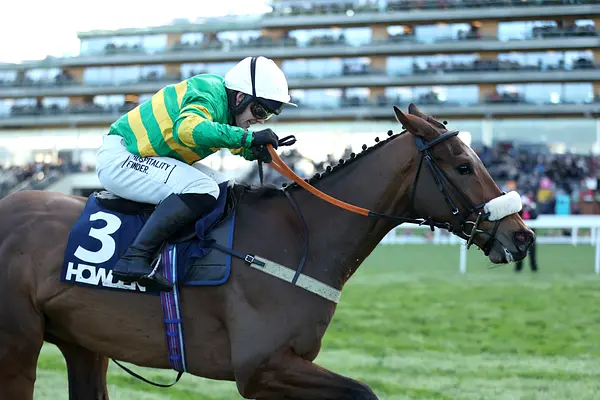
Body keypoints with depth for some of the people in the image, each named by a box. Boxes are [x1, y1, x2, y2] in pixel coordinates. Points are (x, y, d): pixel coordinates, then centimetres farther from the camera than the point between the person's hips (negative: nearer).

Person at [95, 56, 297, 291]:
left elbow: (238, 146, 23)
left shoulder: (227, 105, 7)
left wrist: (256, 149, -1)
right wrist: (247, 137, -43)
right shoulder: (210, 95, -22)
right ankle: (135, 259, -35)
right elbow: (186, 127, -43)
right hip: (118, 157, -11)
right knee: (201, 189, -29)